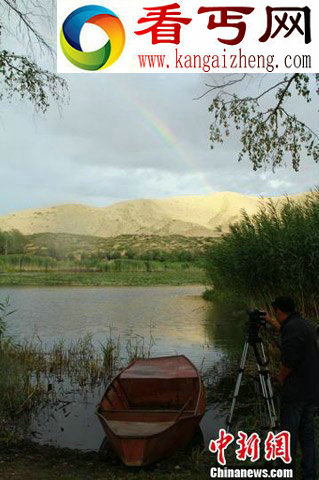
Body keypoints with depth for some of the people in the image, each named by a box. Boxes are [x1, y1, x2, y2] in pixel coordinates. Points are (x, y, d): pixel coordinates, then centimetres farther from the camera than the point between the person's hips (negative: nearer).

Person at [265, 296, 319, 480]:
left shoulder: (292, 327, -16)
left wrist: (281, 377, -5)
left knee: (289, 432, 2)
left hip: (296, 392, -9)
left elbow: (290, 361, -23)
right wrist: (269, 320, 46)